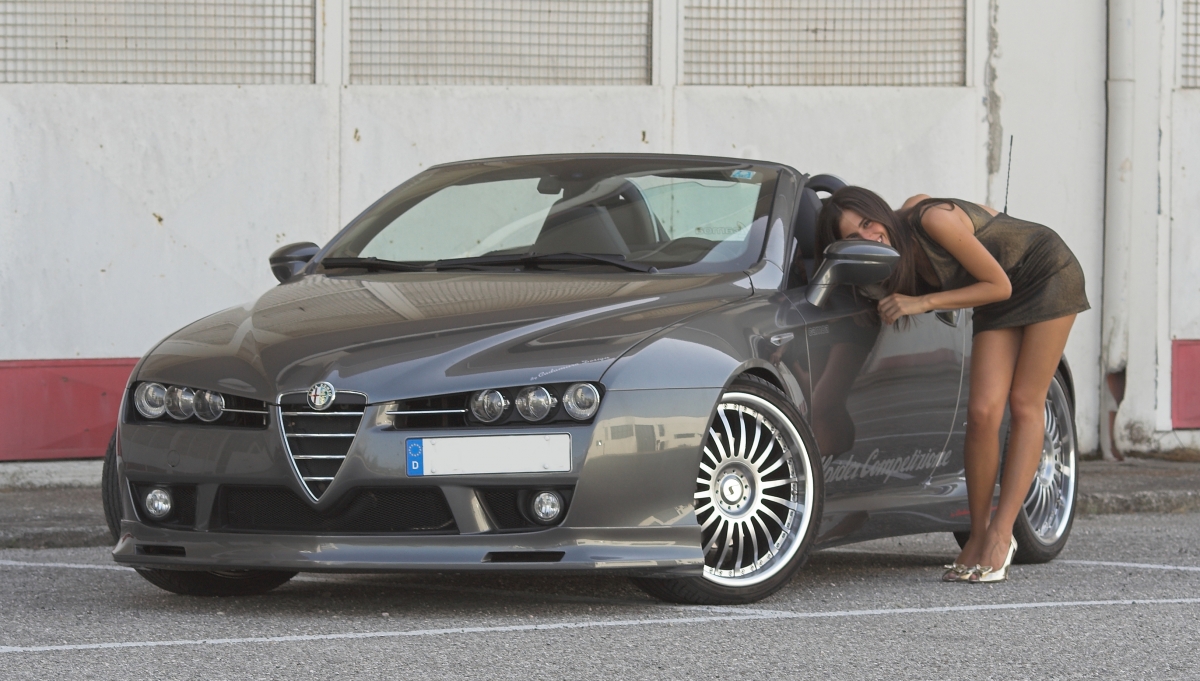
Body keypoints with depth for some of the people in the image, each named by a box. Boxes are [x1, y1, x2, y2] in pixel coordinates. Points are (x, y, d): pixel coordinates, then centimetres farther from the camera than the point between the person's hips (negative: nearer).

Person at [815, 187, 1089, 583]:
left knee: (1025, 405, -9)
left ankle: (1000, 537, -11)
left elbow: (998, 285, -25)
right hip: (1001, 298, 6)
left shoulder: (932, 220, -32)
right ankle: (979, 536, -4)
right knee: (983, 411, -10)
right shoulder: (899, 251, -13)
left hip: (1049, 273, -6)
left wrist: (923, 303, -28)